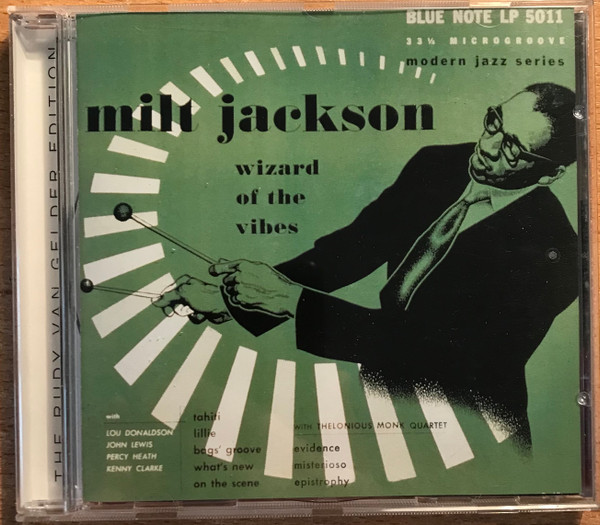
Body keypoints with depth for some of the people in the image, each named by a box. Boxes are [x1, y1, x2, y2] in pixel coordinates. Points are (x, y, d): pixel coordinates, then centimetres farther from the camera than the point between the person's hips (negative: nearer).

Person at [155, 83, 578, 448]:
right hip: (382, 387, 5)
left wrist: (293, 299, -31)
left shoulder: (548, 254, -23)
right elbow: (354, 247, -7)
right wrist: (232, 295, -17)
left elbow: (440, 351, -28)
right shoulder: (436, 165, -6)